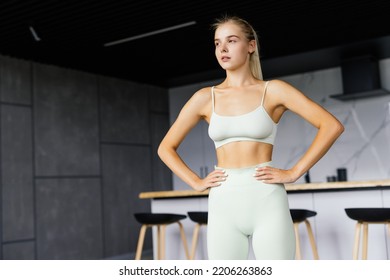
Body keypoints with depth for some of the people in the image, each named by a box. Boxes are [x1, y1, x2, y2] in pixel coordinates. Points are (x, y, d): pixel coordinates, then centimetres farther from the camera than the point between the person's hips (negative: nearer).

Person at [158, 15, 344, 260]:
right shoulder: (205, 97, 9)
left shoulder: (273, 91, 2)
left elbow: (332, 126, -4)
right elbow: (166, 148, 15)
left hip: (267, 203, -2)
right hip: (223, 205, 3)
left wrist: (294, 173, -8)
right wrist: (197, 182, 3)